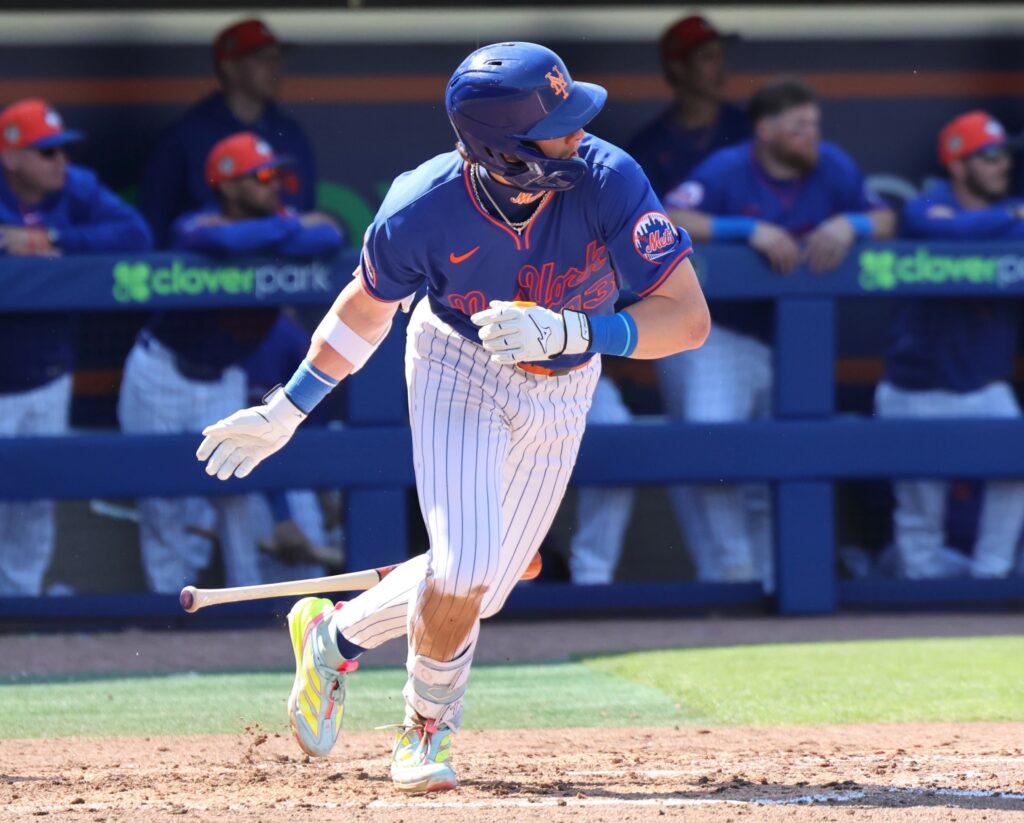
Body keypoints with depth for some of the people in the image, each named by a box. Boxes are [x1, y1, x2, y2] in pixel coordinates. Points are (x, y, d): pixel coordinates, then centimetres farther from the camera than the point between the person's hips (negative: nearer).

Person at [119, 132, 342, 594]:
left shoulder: (282, 223, -8)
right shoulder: (196, 227, -20)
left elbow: (330, 239, -28)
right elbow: (224, 239, -44)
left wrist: (263, 243, -35)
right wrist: (292, 231, -29)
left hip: (223, 380, 4)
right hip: (161, 376, -4)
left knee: (233, 491, -2)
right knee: (163, 494, 0)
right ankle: (169, 603, 10)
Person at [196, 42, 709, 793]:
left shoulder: (607, 181, -31)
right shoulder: (422, 214, -30)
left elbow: (690, 317, -31)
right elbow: (368, 306, -7)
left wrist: (569, 330, -44)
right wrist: (286, 413, -1)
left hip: (560, 391, 3)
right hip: (458, 366, -3)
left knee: (480, 590, 8)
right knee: (464, 569, -19)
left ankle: (334, 636, 36)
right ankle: (428, 725, 11)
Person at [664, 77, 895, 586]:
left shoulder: (832, 168, -1)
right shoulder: (726, 171, -14)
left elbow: (885, 220, 6)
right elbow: (667, 223, -27)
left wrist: (848, 225, -17)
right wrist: (751, 230, -34)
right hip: (717, 335, -5)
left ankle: (771, 573, 21)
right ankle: (730, 570, -14)